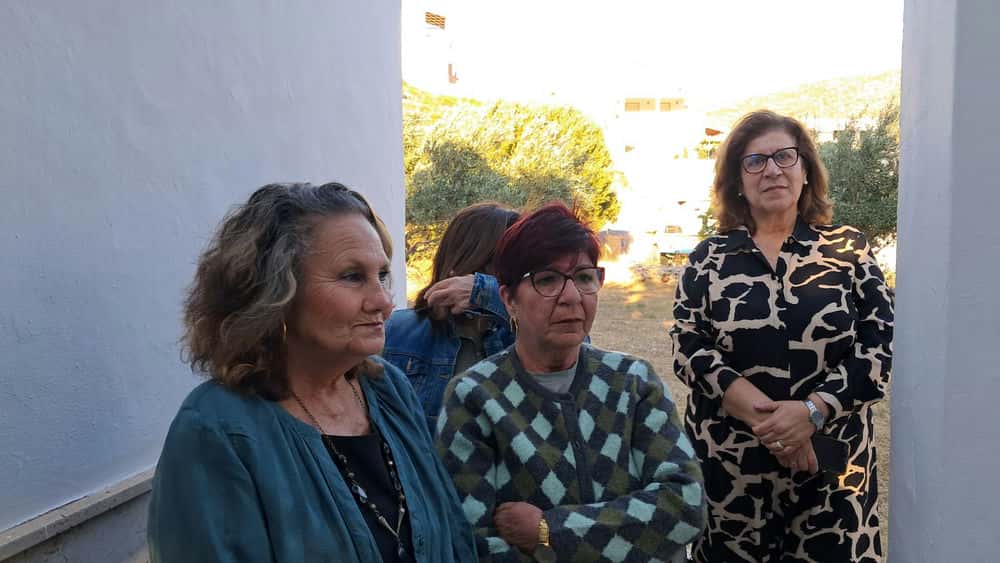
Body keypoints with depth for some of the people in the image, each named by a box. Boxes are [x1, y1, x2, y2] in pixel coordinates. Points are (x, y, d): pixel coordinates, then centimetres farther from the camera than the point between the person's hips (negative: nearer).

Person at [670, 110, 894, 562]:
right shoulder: (709, 258, 3)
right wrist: (765, 418, -15)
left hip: (832, 466, 0)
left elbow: (882, 344, -2)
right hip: (729, 466, 1)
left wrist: (812, 411, -16)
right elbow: (687, 347, -3)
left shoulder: (848, 248, 2)